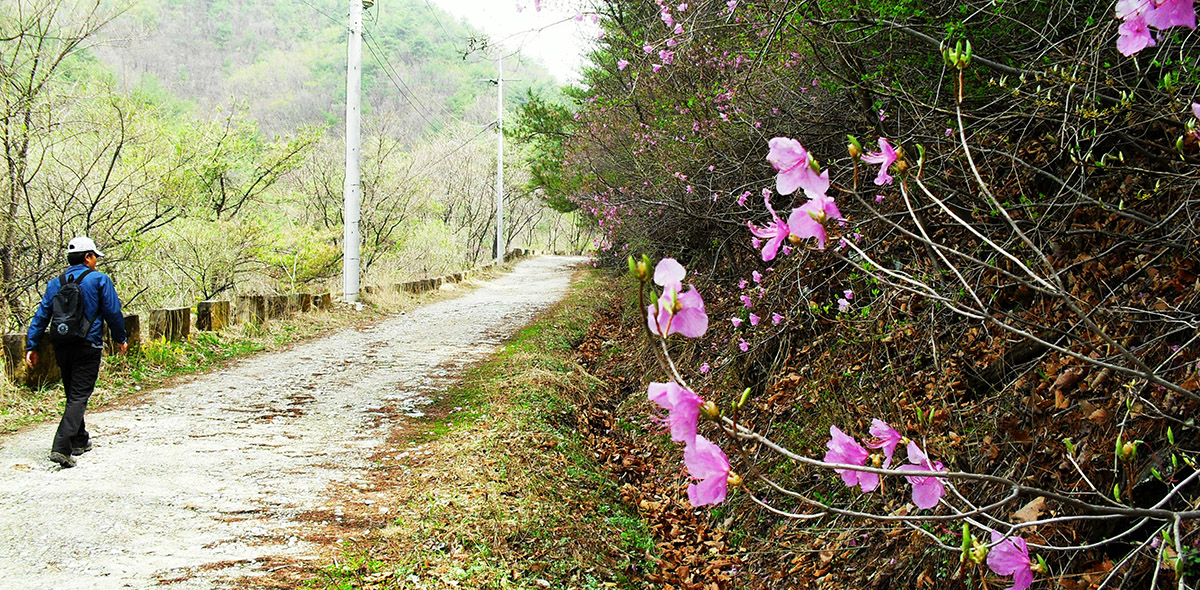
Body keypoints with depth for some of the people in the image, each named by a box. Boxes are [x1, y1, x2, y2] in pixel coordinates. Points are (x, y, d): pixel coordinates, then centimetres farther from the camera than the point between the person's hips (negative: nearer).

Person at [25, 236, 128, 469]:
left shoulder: (56, 283, 8)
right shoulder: (99, 280, -5)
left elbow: (41, 315, 5)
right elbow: (113, 312, -4)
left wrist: (32, 346, 6)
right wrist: (120, 339, 9)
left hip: (62, 347, 5)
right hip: (88, 346, -5)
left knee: (73, 394, 19)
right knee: (79, 397, -7)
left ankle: (80, 441, 30)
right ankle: (61, 447, -20)